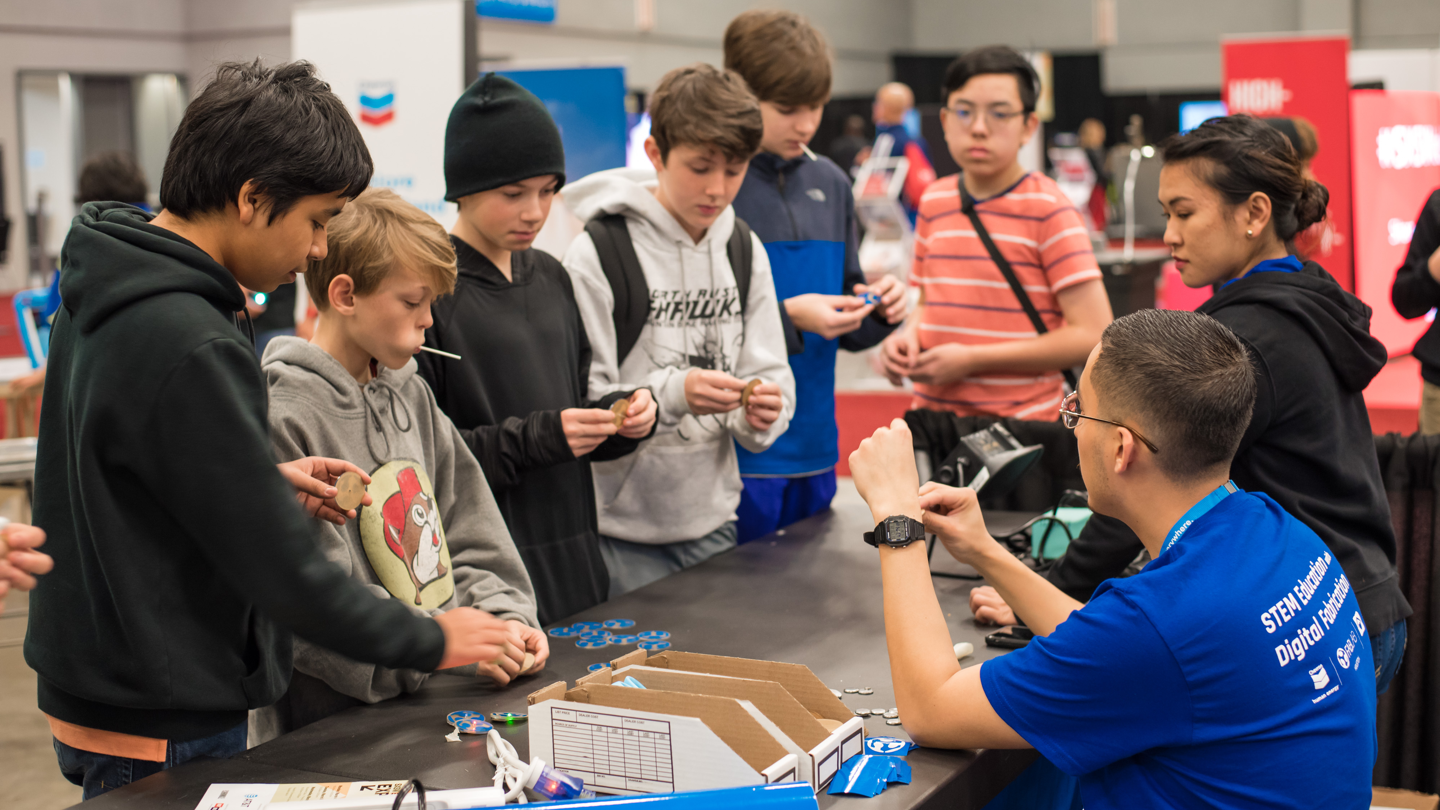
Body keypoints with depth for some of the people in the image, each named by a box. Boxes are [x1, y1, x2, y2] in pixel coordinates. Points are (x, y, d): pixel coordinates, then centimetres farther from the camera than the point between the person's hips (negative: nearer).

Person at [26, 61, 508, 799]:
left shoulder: (109, 297, 4)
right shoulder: (187, 349, -27)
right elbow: (283, 573, -24)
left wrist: (269, 481, 6)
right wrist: (432, 642, -12)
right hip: (162, 735, -10)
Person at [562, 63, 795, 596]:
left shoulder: (745, 252, 7)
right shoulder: (599, 254, -11)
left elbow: (771, 372, 7)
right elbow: (576, 404, -15)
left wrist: (765, 408, -15)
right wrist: (672, 394, -29)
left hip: (712, 522, 5)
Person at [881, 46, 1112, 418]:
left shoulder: (1048, 209, -9)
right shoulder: (934, 200, 9)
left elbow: (1092, 335, -14)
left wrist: (973, 359, -15)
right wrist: (909, 334, -1)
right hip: (932, 413, 5)